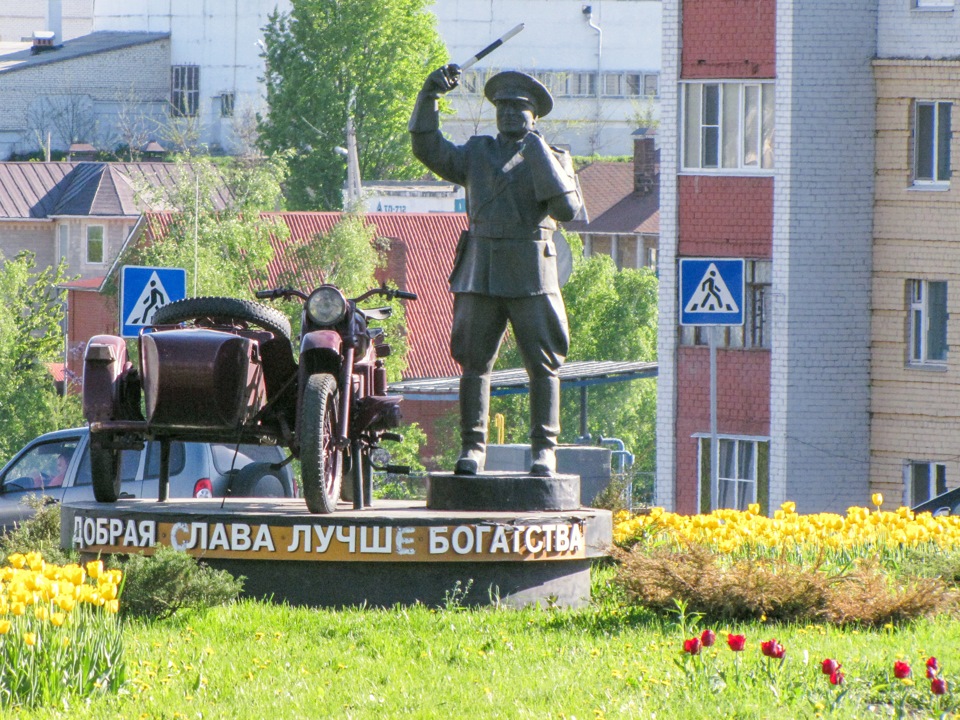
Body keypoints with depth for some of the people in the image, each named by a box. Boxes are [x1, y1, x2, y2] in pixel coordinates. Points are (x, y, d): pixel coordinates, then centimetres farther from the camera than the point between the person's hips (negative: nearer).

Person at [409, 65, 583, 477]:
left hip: (531, 273, -2)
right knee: (474, 362, 1)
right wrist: (430, 96, -4)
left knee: (543, 364, -5)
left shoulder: (553, 159, 9)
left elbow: (567, 209, -7)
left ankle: (544, 449, 1)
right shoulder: (477, 154, 17)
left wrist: (539, 155, -9)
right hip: (481, 274, 2)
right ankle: (472, 448, 6)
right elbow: (429, 150, 6)